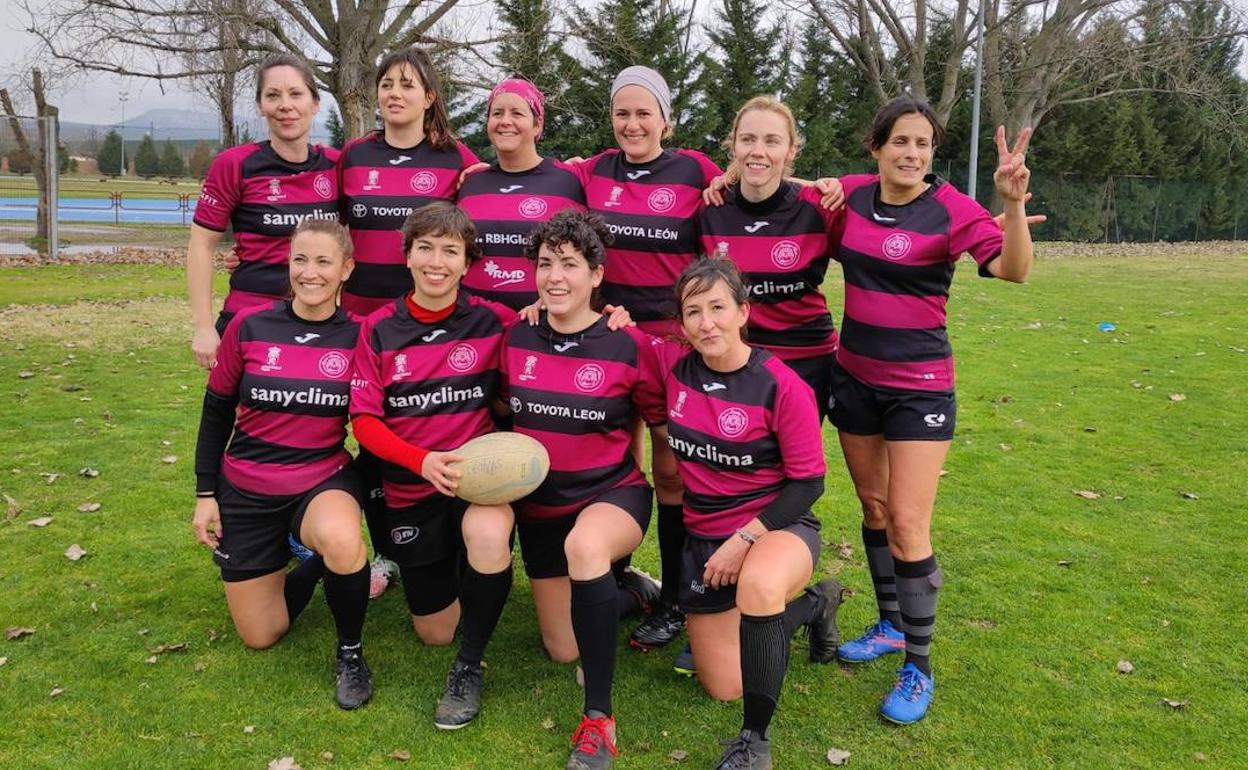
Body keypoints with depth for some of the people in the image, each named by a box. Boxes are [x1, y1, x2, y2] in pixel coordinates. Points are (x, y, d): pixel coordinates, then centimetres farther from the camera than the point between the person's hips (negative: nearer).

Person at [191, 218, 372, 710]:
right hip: (246, 491, 2)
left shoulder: (357, 337, -10)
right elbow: (216, 412, 2)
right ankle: (310, 566, 38)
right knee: (260, 637, 8)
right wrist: (205, 492, 1)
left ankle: (351, 652, -10)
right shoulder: (249, 327, -9)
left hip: (325, 479, -1)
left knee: (341, 540, -39)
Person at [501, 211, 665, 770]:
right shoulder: (517, 338, -5)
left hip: (613, 493, -5)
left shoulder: (629, 346, -15)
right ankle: (629, 590, 45)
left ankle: (599, 720, -29)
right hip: (540, 501, 5)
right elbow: (504, 408, 12)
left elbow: (662, 422, -1)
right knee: (563, 650, 13)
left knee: (584, 545, -43)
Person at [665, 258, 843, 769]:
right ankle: (812, 605, 32)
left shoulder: (780, 385, -17)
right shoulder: (677, 375, -6)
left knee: (758, 585, -42)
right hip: (703, 537, 5)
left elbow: (808, 483, -13)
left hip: (777, 526, -5)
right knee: (725, 689, 8)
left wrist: (745, 539, -21)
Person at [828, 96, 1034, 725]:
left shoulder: (950, 208, -13)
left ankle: (919, 667, 9)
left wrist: (1013, 201, -40)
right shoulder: (853, 194, 0)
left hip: (919, 385, -5)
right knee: (873, 507, 17)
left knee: (907, 525, -6)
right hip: (854, 375, 5)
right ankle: (890, 625, 36)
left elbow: (1013, 270, -25)